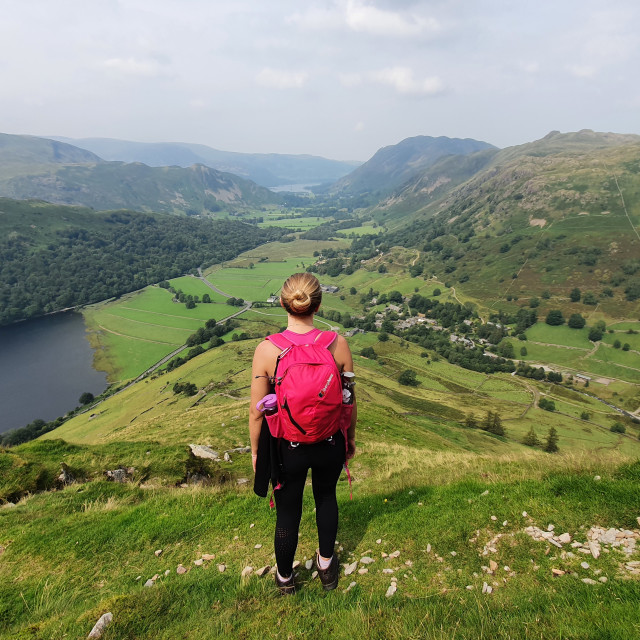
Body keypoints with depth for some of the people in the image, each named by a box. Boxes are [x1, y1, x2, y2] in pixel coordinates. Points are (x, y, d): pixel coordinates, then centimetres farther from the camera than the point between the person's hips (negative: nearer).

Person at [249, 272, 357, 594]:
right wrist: (350, 437, 12)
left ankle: (285, 579, 49)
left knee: (288, 513, 23)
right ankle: (327, 565, 53)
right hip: (330, 443, 2)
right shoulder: (338, 345, -18)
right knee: (326, 498, 31)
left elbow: (257, 413, -13)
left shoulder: (266, 350, -22)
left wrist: (256, 451, 5)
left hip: (286, 447, -1)